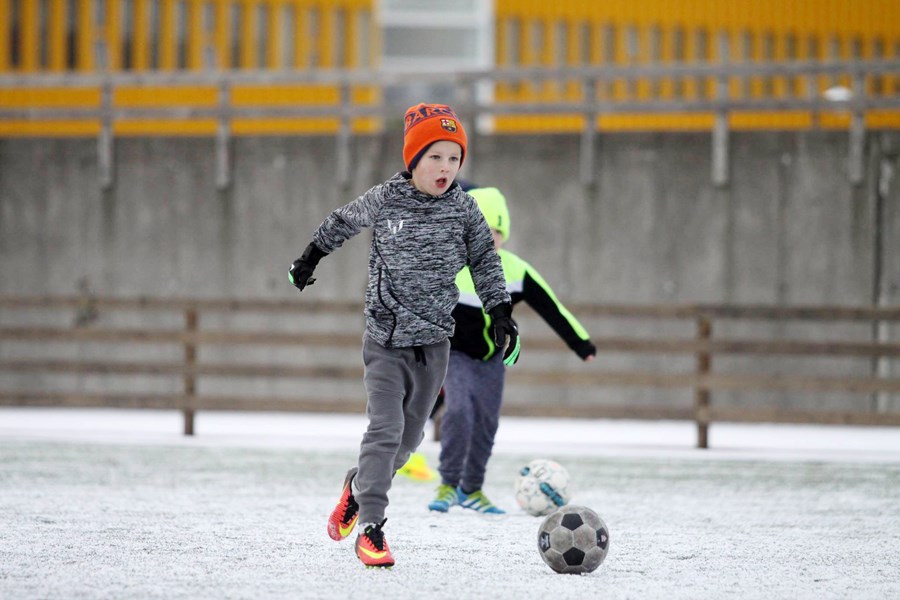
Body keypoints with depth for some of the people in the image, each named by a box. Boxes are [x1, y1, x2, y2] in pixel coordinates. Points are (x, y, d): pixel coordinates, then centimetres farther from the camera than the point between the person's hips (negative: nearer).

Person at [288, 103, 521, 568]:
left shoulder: (462, 209, -1)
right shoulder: (384, 200, -6)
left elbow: (485, 260, 11)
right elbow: (342, 222, 14)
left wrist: (501, 312, 4)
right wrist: (311, 257, 26)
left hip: (434, 342, 3)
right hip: (386, 341, -3)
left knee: (408, 438, 11)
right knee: (385, 429, -16)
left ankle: (358, 486, 39)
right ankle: (370, 528, -13)